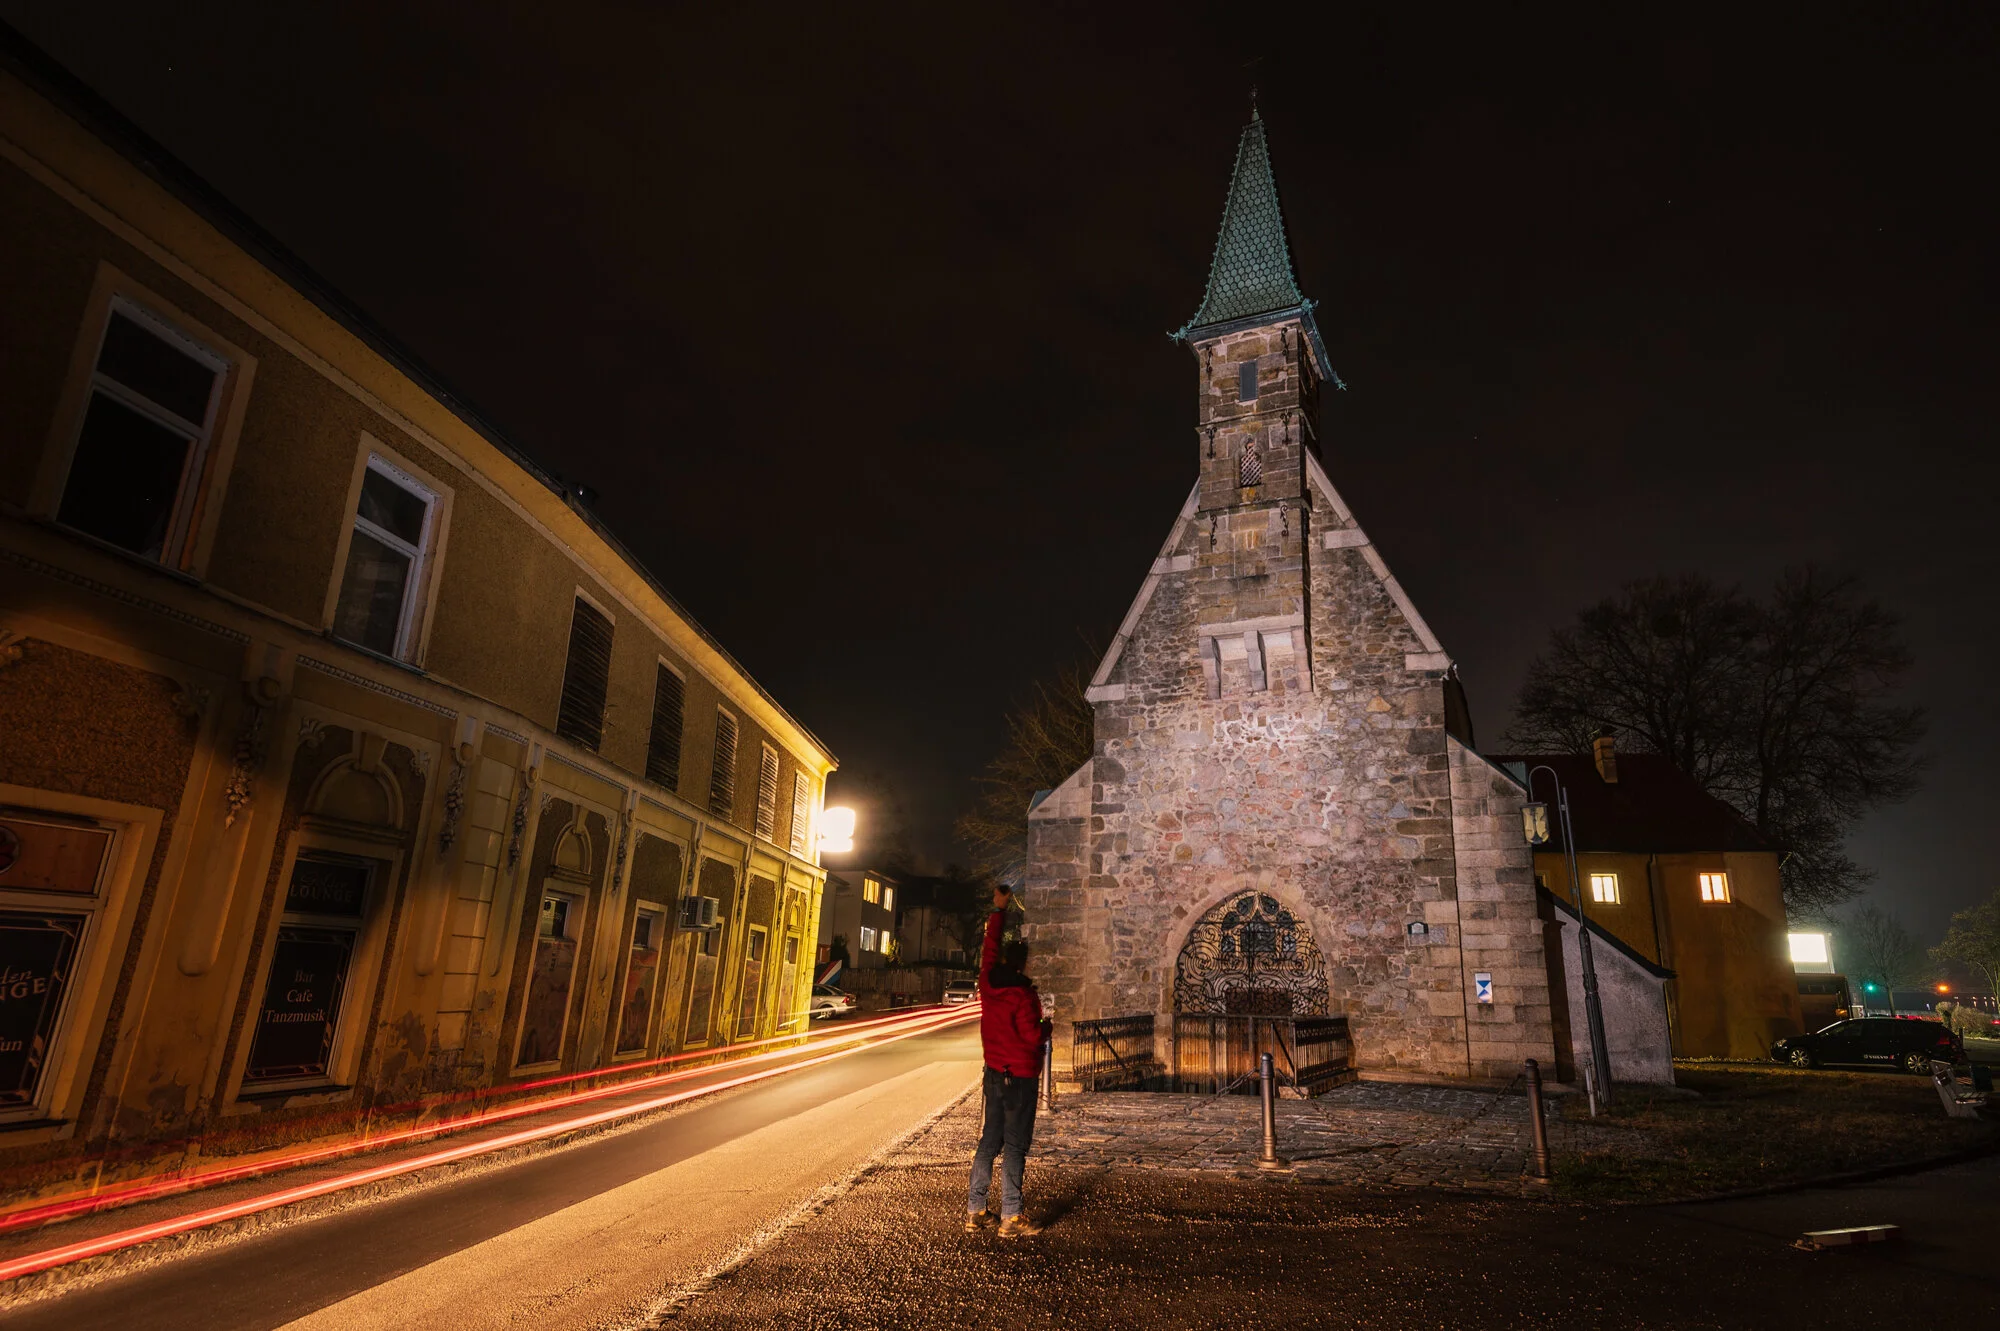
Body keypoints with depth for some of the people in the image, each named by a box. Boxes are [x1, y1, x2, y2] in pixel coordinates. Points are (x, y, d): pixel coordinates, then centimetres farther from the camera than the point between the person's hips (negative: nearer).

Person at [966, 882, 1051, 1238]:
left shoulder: (988, 982, -1)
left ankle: (975, 1210, 20)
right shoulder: (1022, 995, -20)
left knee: (990, 1140, 15)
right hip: (1020, 1077, -7)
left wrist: (999, 909, 22)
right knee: (1015, 1147, -1)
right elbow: (1033, 1037, -19)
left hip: (994, 1072, 7)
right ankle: (1011, 1219, 3)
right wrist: (1047, 1027, 2)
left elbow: (991, 944, 12)